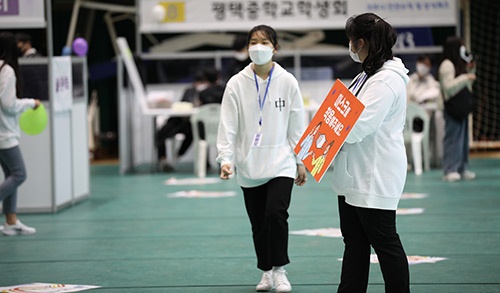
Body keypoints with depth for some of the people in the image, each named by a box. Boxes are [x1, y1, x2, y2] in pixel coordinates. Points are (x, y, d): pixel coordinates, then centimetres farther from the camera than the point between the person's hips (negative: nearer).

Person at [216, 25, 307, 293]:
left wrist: (301, 162, 6)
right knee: (258, 223, 8)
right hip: (249, 167, 2)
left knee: (276, 213, -19)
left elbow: (296, 125, 4)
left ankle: (279, 270, -4)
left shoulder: (287, 82, -2)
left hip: (281, 164, -1)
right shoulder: (237, 84, -2)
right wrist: (226, 158, -14)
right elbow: (228, 124, -3)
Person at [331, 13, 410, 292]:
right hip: (355, 175, 10)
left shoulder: (387, 81, -18)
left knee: (385, 242, 0)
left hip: (375, 178, -10)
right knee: (354, 241, 13)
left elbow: (359, 126, -25)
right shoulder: (368, 75, 14)